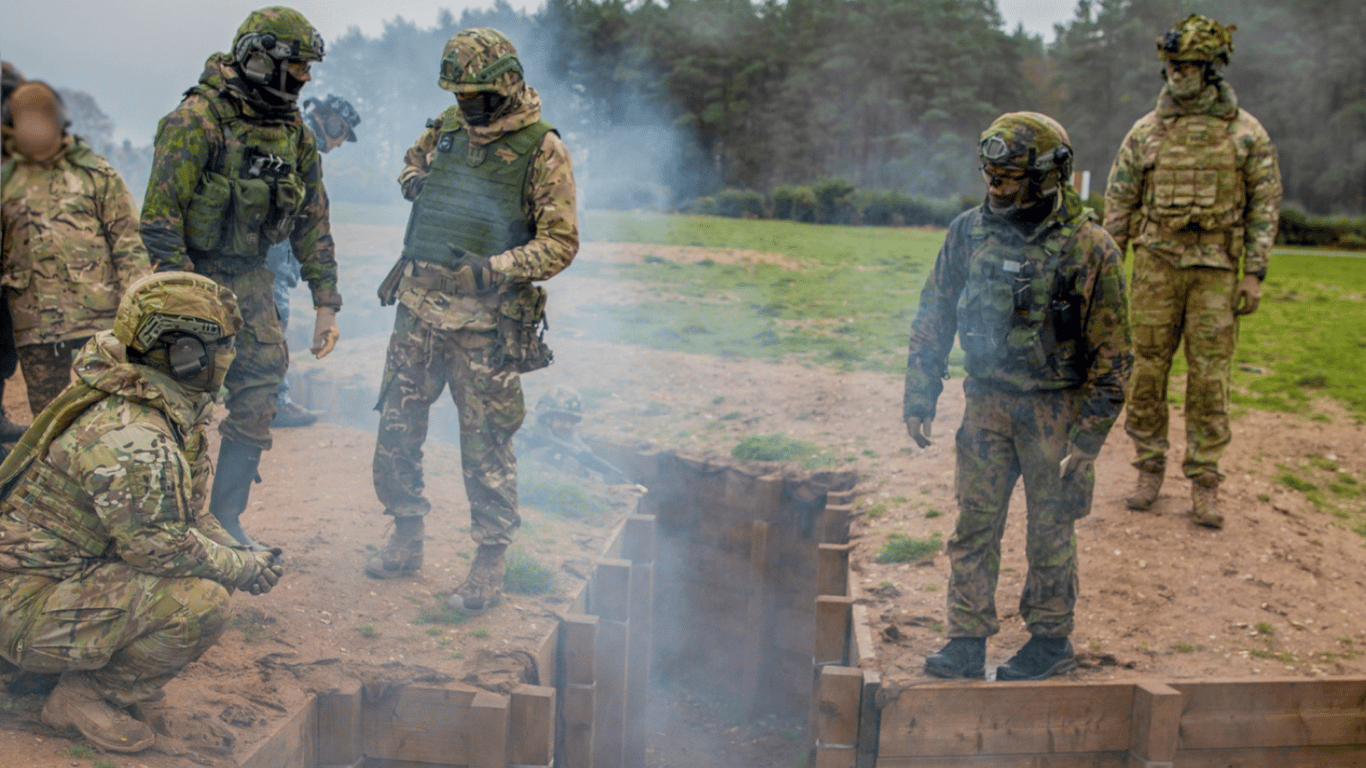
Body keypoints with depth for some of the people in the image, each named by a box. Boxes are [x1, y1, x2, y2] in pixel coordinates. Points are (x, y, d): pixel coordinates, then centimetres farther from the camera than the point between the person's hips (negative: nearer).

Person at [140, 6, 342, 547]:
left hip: (250, 280, 6)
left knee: (256, 402, 3)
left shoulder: (294, 134, 4)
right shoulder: (197, 120, -17)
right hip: (193, 277, -6)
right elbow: (159, 216, -20)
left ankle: (226, 522, 16)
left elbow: (313, 222, 9)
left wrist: (326, 303, 6)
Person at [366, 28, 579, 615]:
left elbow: (561, 243, -12)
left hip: (485, 321, -5)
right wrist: (415, 182, 6)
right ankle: (406, 539, 29)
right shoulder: (447, 127, 7)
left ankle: (489, 565, 14)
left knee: (486, 445, 1)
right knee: (396, 429, 11)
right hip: (419, 305, 6)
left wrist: (500, 267, -25)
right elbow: (411, 164, 30)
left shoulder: (541, 149, -9)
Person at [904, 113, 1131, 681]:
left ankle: (1050, 641, 23)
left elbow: (1111, 355, -9)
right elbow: (932, 320, 7)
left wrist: (1087, 439, -11)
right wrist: (919, 399, 3)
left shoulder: (1089, 249, -13)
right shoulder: (969, 231, -2)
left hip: (1055, 408, -3)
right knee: (974, 522, 4)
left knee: (1050, 528, 7)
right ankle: (967, 641, 14)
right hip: (987, 400, 3)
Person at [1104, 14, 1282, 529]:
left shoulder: (1247, 133, 2)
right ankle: (1150, 467, 17)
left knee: (1209, 376, -1)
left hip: (1216, 269, -1)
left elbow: (1265, 204, 3)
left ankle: (1204, 481, 8)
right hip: (1156, 263, 1)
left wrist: (1255, 273, -3)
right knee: (1148, 368, 3)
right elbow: (1119, 201, 8)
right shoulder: (1146, 132, 5)